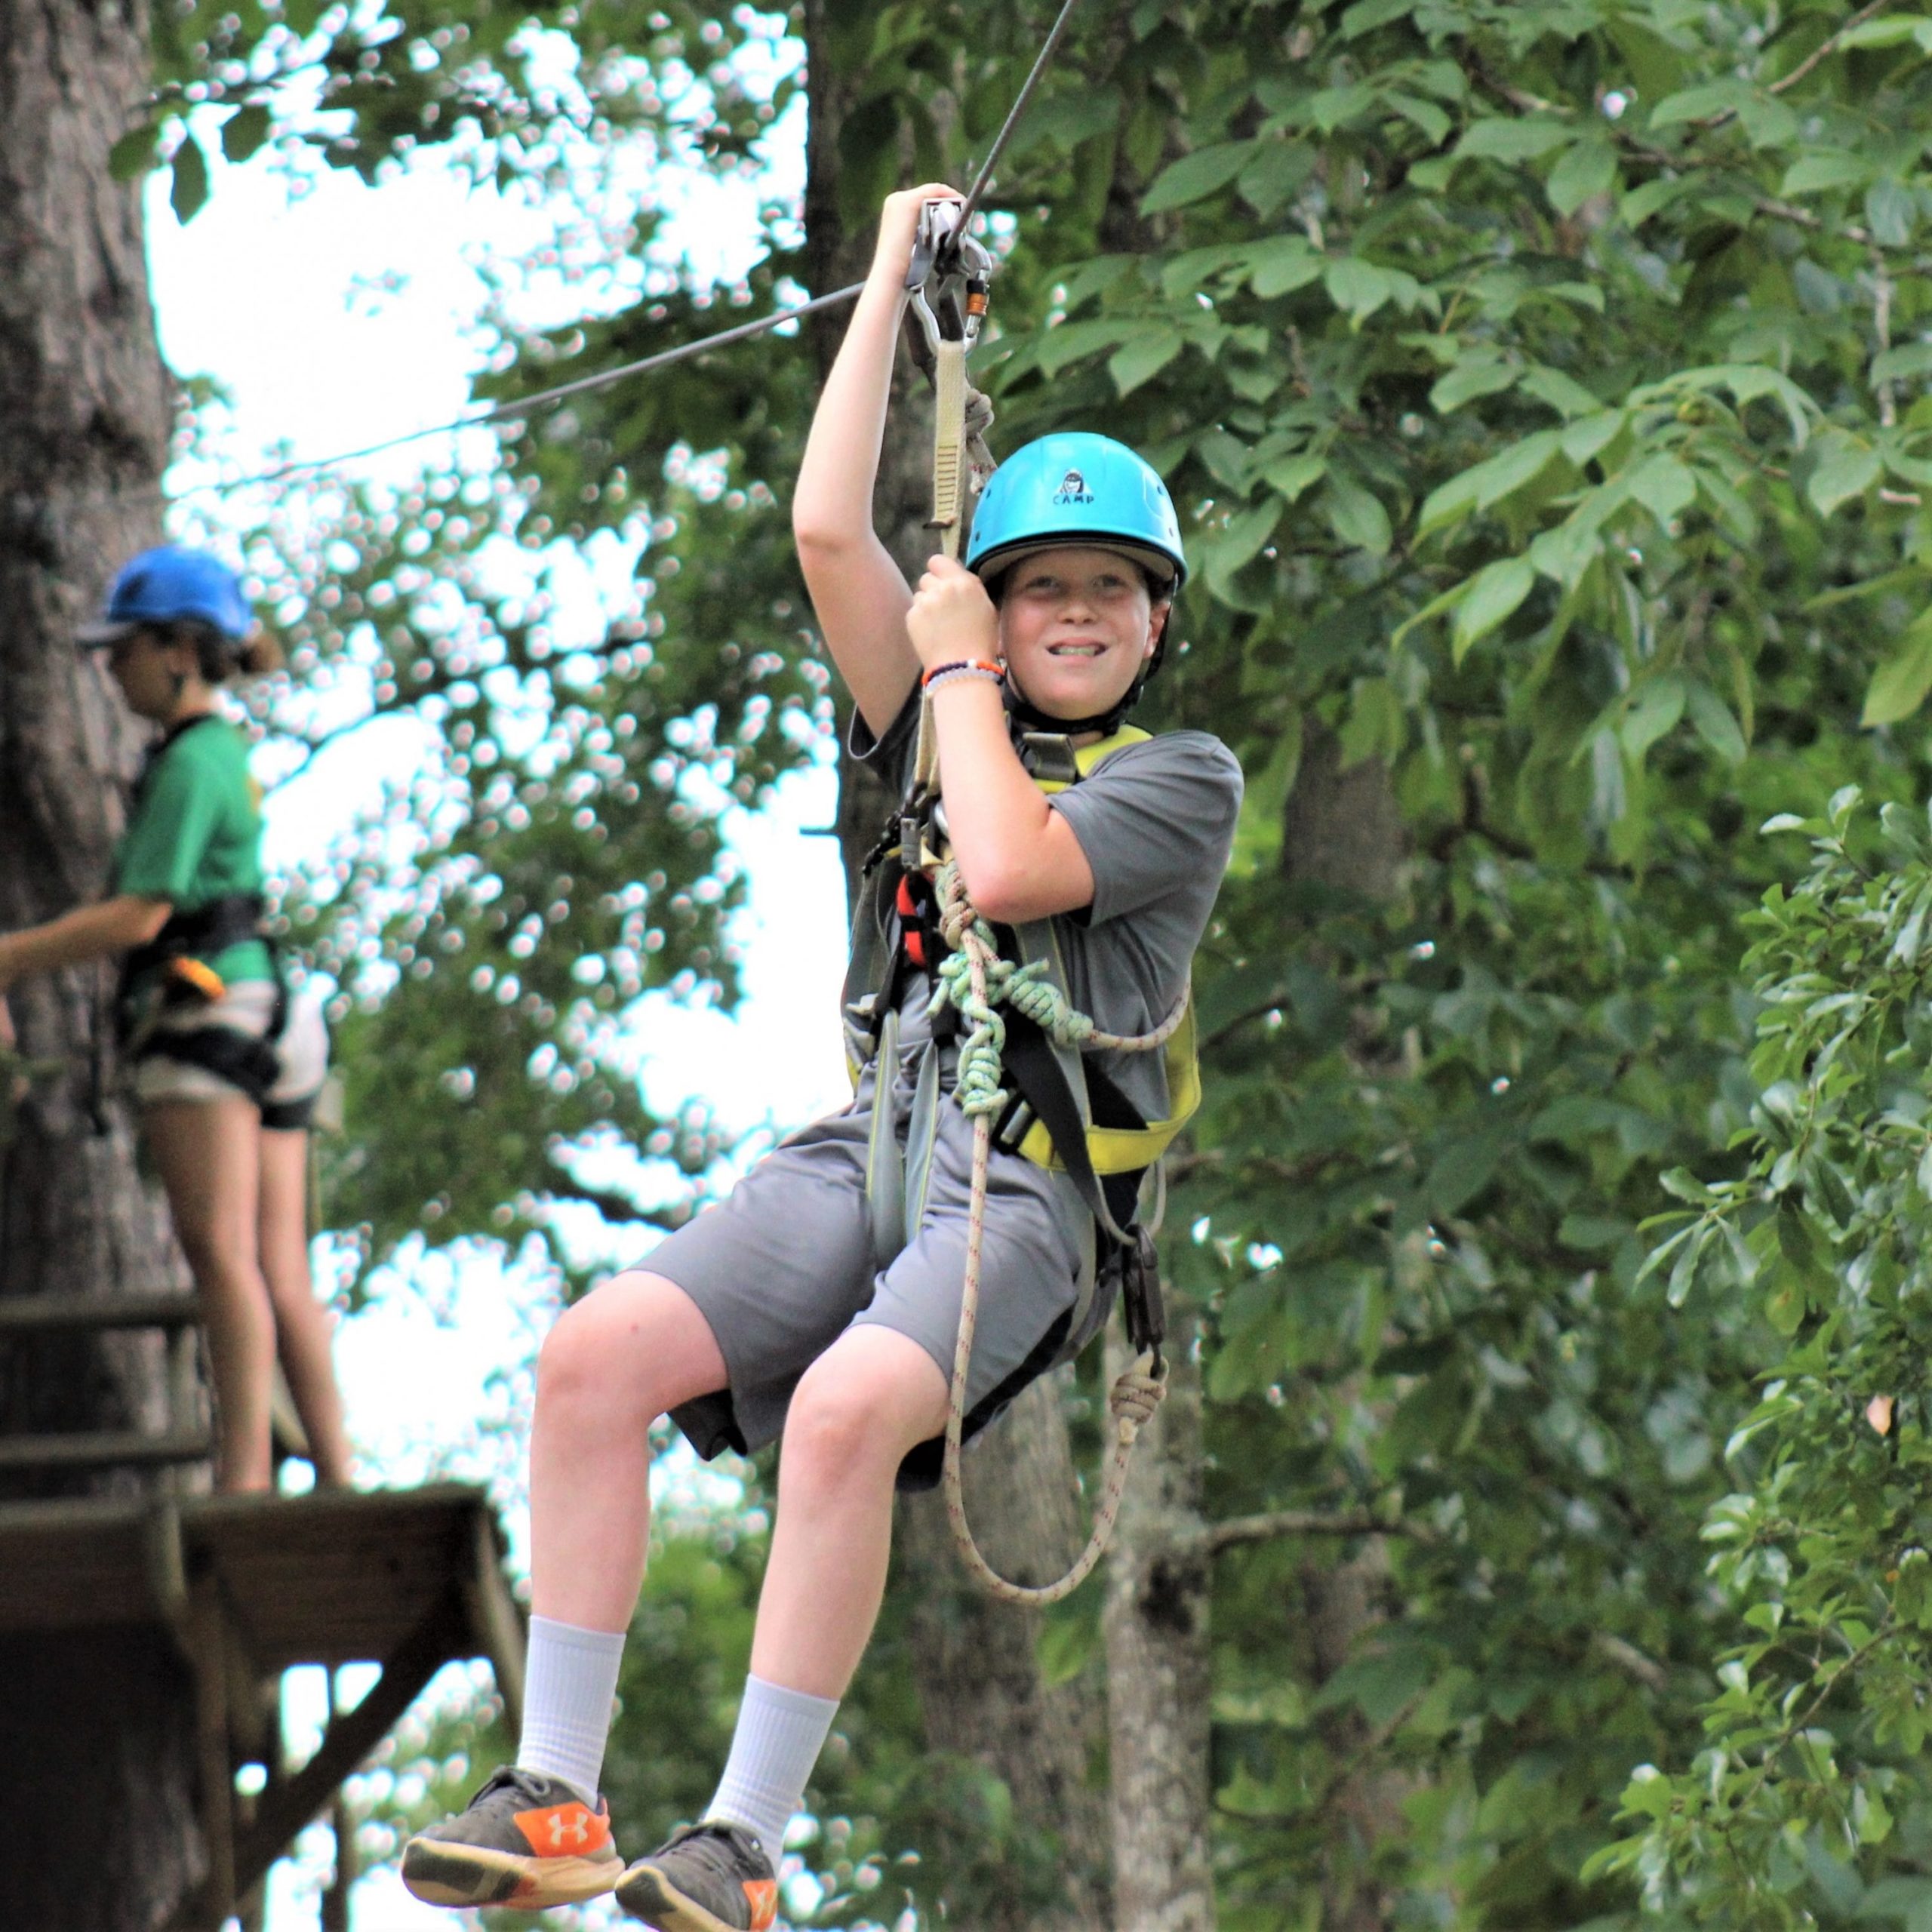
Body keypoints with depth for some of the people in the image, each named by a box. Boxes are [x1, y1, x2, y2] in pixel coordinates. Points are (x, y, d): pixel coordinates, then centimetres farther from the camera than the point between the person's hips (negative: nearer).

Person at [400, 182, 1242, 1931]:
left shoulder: (1186, 777, 9)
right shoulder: (943, 727, 24)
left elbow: (1010, 870, -8)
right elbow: (829, 532, 15)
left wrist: (957, 671, 6)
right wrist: (892, 281, 18)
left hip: (1030, 1187, -5)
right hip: (869, 1142, 5)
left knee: (847, 1404, -35)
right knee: (598, 1349, -22)